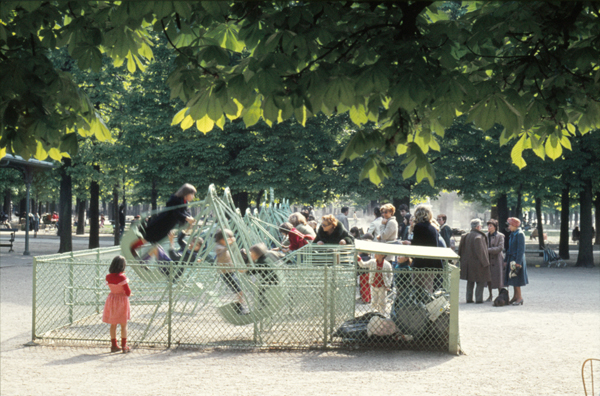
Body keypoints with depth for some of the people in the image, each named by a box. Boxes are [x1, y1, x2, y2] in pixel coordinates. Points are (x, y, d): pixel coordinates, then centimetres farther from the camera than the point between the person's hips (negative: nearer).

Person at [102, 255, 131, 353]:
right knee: (124, 325, 5)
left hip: (112, 299, 5)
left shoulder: (108, 277, -3)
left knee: (113, 324, 14)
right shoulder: (122, 277, -19)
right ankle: (124, 346, 8)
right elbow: (128, 292, -16)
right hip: (122, 300, -5)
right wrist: (128, 294, 6)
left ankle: (114, 345, 18)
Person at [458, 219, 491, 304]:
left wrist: (463, 260, 18)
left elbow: (461, 249, 10)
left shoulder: (466, 236, 6)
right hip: (477, 263, -7)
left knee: (470, 281, 15)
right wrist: (484, 262, -12)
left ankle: (469, 298, 15)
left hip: (468, 263, 7)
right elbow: (480, 251, -19)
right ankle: (479, 298, -2)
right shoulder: (478, 237, -17)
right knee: (481, 282, 2)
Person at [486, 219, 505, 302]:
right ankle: (490, 295, 22)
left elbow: (500, 248, -15)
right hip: (487, 260, 5)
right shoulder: (486, 236, 8)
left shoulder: (500, 236, -6)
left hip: (497, 260, -5)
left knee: (498, 278, -3)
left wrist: (488, 250, -19)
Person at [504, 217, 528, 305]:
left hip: (517, 259, -9)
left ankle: (519, 298, -3)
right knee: (512, 278, 10)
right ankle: (515, 296, 16)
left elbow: (521, 249, -18)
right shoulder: (513, 234, 14)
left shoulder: (520, 234, -14)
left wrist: (517, 262, -22)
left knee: (516, 278, -8)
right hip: (512, 258, 9)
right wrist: (506, 260, 21)